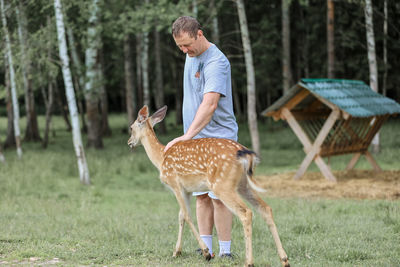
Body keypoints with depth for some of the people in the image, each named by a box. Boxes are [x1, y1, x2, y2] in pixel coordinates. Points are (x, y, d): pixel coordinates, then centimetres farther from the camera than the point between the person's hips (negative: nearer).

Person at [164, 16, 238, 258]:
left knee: (219, 196, -8)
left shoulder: (216, 62, -17)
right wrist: (188, 137, 17)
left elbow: (210, 104, -29)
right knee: (201, 195, 9)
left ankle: (225, 252, -3)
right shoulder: (191, 55, 13)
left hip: (217, 138, -8)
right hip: (195, 139, 9)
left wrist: (188, 135, -38)